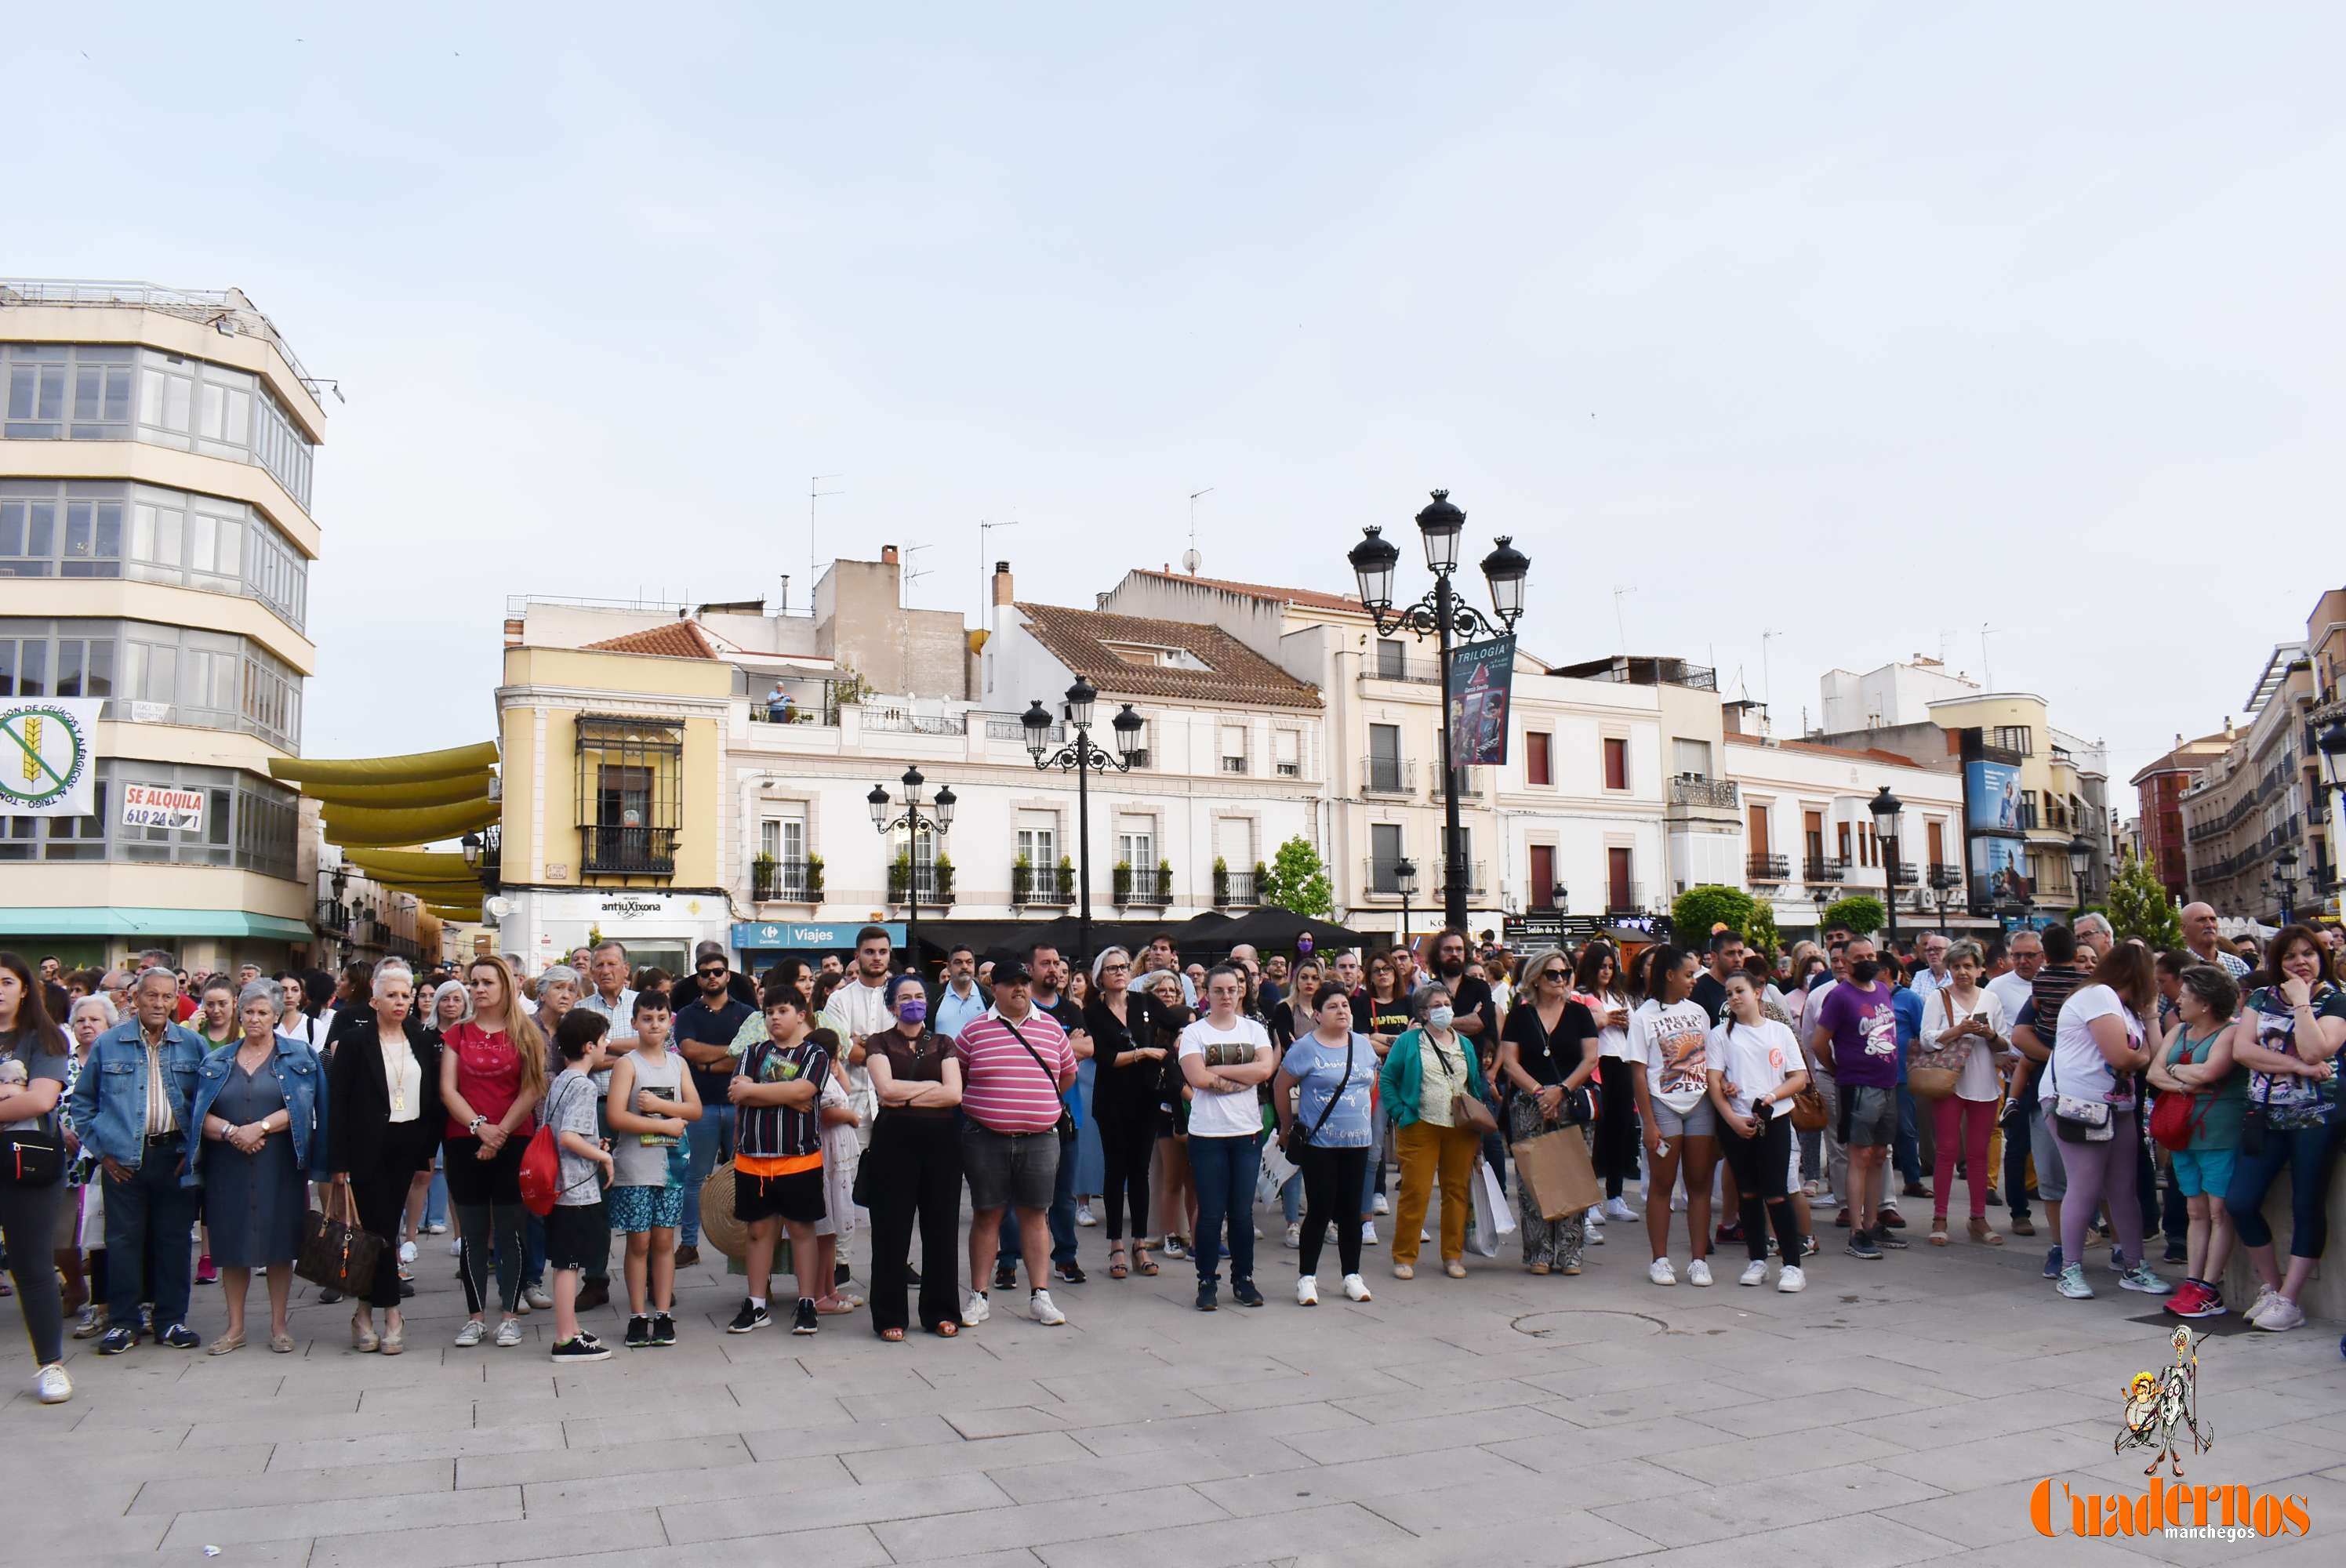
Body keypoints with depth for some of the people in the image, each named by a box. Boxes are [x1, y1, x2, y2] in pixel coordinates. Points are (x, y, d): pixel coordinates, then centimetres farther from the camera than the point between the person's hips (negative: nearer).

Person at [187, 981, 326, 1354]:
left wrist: (260, 1127, -18)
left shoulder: (298, 1057, 5)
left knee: (279, 1244, 1)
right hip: (229, 1166, 2)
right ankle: (235, 1327, 15)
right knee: (232, 1245, 5)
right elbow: (200, 1114, 3)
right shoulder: (217, 1061, 12)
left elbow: (301, 1108, -6)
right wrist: (230, 1131, -15)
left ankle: (279, 1325, 11)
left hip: (280, 1166, -2)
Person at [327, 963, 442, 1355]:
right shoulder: (354, 1041, -3)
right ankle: (392, 1316, 3)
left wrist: (428, 1153, 6)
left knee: (385, 1229, 6)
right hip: (368, 1150, -3)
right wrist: (339, 1161, -10)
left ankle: (366, 1312, 16)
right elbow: (337, 1102, -5)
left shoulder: (423, 1042, 8)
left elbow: (434, 1100, 10)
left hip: (406, 1149, 3)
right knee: (379, 1230, -5)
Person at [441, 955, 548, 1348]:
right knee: (472, 1234, 6)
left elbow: (532, 1091, -3)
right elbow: (447, 1090, 1)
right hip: (464, 1143, 2)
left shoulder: (525, 1035, 4)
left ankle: (511, 1316, 8)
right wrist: (479, 1127, -12)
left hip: (512, 1143, -2)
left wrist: (500, 1133, -12)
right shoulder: (457, 1035, 9)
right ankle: (474, 1316, 13)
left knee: (509, 1231, 1)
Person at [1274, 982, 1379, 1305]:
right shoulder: (1306, 1048, -8)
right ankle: (1307, 1278, 9)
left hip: (1357, 1141, 5)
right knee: (1320, 1210, -3)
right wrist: (1288, 1126, 5)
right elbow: (1280, 1086, -2)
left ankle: (1352, 1276, 20)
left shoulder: (1363, 1044, 7)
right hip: (1318, 1142, -5)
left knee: (1351, 1210, 10)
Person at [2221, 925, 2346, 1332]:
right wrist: (2296, 1066, -12)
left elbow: (2313, 1051, -18)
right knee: (2239, 1201, -2)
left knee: (2307, 1206, 0)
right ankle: (2269, 1285, 15)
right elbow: (2240, 1049, -3)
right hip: (2267, 1115, 4)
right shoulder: (2262, 997, 11)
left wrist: (2302, 1001, -13)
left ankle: (2288, 1299, 7)